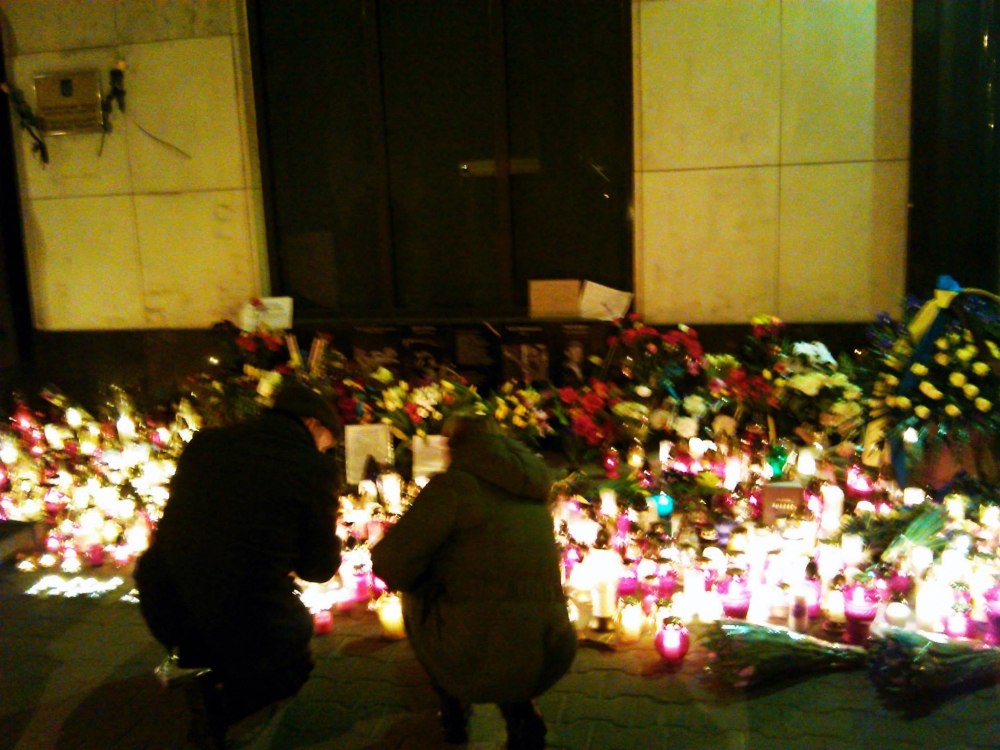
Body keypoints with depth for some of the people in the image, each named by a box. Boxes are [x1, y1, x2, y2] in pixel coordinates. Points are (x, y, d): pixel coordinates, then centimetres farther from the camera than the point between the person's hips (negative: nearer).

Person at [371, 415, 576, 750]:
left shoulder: (454, 484, -5)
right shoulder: (533, 495, 16)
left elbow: (393, 566, -6)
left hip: (477, 656, -5)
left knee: (416, 596, 23)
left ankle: (454, 706, 29)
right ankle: (520, 713, 18)